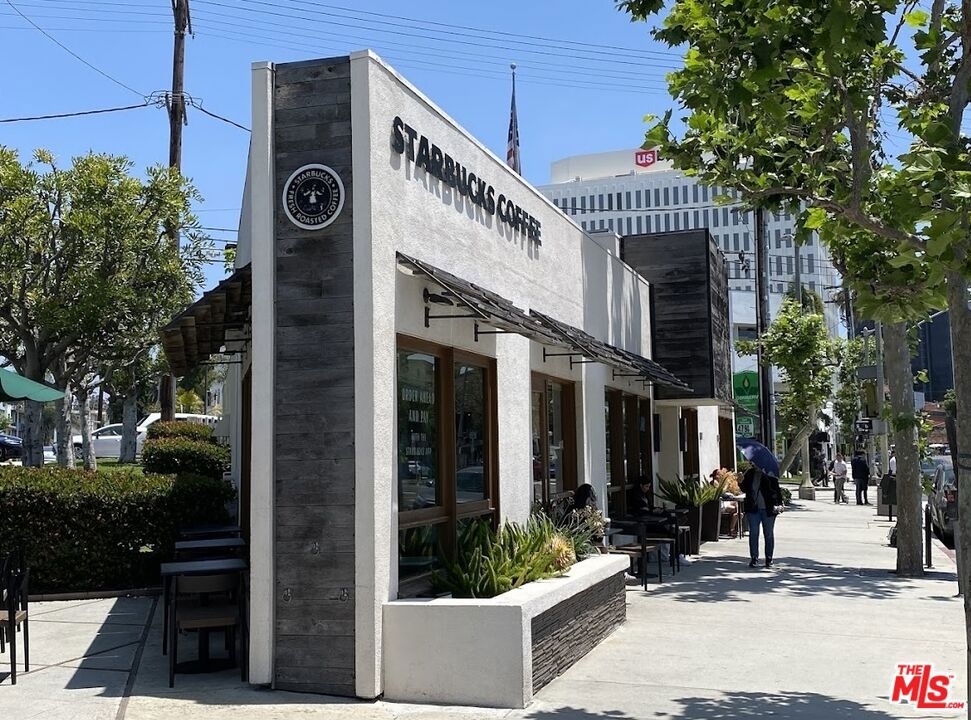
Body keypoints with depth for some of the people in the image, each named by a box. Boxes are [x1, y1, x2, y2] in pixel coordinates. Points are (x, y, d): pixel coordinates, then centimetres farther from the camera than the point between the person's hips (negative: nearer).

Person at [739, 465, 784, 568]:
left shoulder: (771, 475, -6)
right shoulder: (750, 473, 3)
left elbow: (777, 490, -5)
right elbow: (744, 489, 10)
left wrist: (779, 505, -14)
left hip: (768, 509, -2)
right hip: (753, 509, 2)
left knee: (769, 534, 7)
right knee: (753, 534, 1)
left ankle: (769, 559, 16)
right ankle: (754, 558, 8)